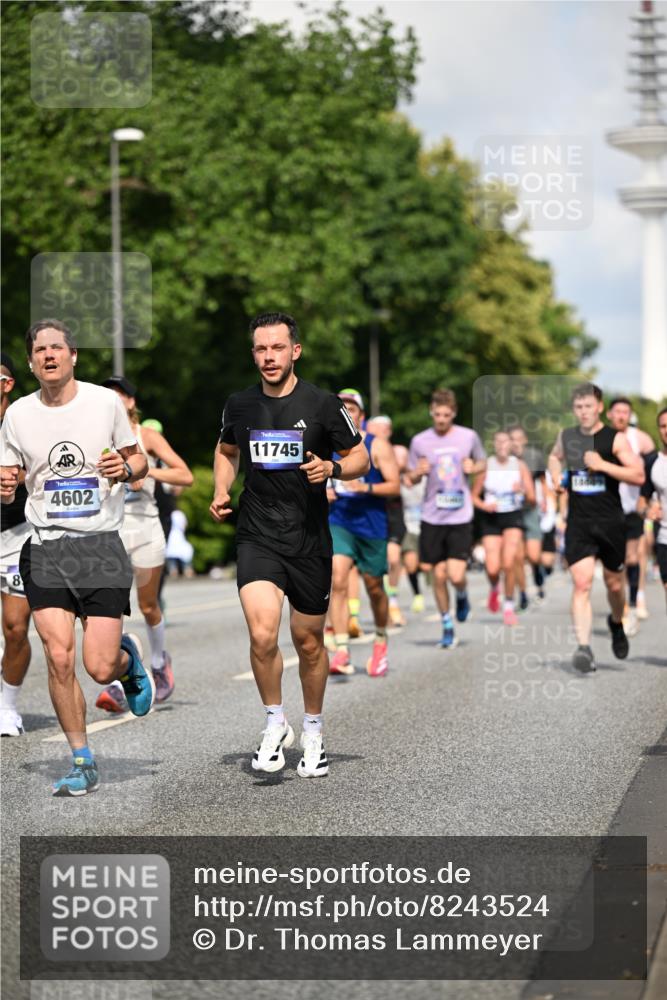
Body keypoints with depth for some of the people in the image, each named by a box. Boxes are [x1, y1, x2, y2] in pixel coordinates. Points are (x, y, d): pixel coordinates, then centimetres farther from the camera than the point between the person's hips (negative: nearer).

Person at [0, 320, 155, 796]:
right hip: (45, 547, 2)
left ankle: (129, 657, 31)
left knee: (100, 668, -8)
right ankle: (83, 762, 8)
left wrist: (125, 468, -13)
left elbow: (139, 461, 10)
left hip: (102, 545, -1)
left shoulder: (106, 402, 0)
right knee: (59, 658, -9)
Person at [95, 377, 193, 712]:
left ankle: (159, 662, 39)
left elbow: (186, 476, -7)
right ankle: (115, 685, -18)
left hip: (144, 529, -1)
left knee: (148, 606, 11)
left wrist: (147, 471, -19)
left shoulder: (147, 436, -1)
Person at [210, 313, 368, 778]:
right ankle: (276, 723, 4)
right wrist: (221, 492, 5)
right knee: (263, 635, -18)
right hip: (257, 538, 1)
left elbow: (361, 458, 3)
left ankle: (313, 734, 32)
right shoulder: (239, 405, 3)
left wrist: (331, 469, -18)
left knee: (309, 642, 10)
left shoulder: (323, 404, -6)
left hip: (309, 542, -1)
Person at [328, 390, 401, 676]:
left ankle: (380, 642, 37)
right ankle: (342, 653, -20)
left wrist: (365, 488, -24)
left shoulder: (377, 446, -6)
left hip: (371, 526, -2)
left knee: (374, 588, 10)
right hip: (339, 522, 2)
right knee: (337, 582, -17)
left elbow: (394, 486, -10)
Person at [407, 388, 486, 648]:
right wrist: (418, 472, -13)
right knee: (438, 576, 5)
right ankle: (447, 626, 23)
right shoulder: (419, 441, 0)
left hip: (460, 517, -1)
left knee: (456, 576, -11)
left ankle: (462, 597, 24)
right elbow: (410, 478, 10)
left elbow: (482, 462, 16)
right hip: (432, 517, 1)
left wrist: (473, 467, -7)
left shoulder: (468, 437, 0)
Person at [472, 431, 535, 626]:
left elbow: (532, 500, 0)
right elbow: (474, 496, 5)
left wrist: (523, 491, -22)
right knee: (492, 569, -9)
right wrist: (484, 506, -15)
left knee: (509, 563, -17)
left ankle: (509, 607, 2)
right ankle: (494, 589, 29)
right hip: (491, 518, 0)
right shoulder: (486, 466, -2)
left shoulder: (520, 466, 0)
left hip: (513, 516, 0)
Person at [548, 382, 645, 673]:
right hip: (578, 523, 1)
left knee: (614, 583, 13)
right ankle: (584, 647, -18)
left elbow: (638, 476, -14)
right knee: (581, 584, -13)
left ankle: (616, 624, 44)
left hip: (610, 522, -1)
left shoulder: (615, 439, -6)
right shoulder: (566, 437, 6)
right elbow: (555, 456, 30)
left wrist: (602, 464, -21)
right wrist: (556, 476, 9)